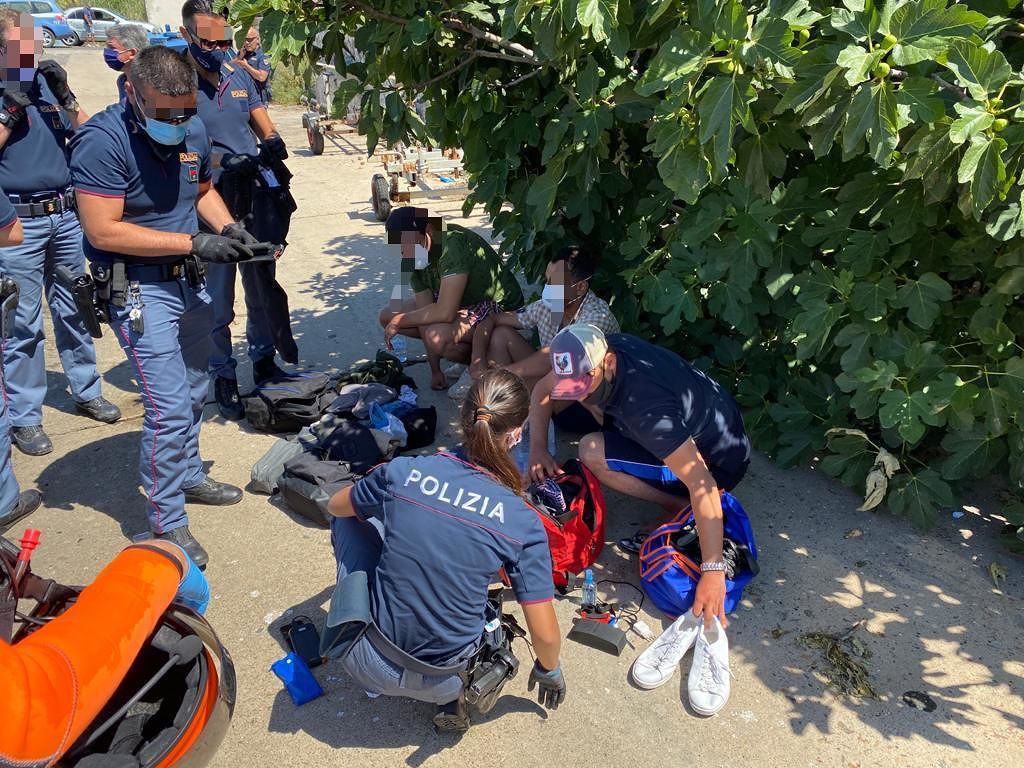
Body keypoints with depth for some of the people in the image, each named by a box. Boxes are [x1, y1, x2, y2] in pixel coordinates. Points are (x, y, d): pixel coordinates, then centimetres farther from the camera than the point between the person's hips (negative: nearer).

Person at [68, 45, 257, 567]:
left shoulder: (194, 129, 0)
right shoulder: (104, 140, -20)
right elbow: (103, 231, -23)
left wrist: (228, 227, -4)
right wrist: (194, 242, -24)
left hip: (189, 280, 7)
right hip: (138, 288, -7)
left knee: (193, 392, 20)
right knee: (169, 408, -9)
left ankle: (188, 476, 41)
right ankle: (166, 522, 7)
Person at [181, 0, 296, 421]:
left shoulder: (240, 76, 8)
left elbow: (265, 128, 11)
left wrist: (273, 143, -13)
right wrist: (225, 162, -29)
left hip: (256, 200, 6)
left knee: (262, 287, 16)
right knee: (218, 301, 2)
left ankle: (264, 361, 33)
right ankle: (223, 377, 17)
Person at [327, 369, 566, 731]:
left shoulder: (403, 471, -13)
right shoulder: (523, 524, -16)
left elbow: (336, 505, 9)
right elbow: (545, 634, -10)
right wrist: (549, 670, 13)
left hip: (365, 662, -1)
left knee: (351, 519, 19)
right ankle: (448, 693, 15)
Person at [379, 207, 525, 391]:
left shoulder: (453, 243, -31)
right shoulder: (415, 259, -5)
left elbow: (444, 313, -37)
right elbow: (427, 315, -6)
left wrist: (400, 322, -22)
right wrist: (435, 371, -7)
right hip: (462, 304, 9)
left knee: (437, 336, -36)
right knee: (388, 315, 2)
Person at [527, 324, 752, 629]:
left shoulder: (645, 406, -38)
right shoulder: (592, 356, -14)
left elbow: (701, 483, -40)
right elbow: (543, 389, 3)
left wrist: (713, 571, -42)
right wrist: (538, 448, -10)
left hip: (720, 462, -8)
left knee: (592, 452, -21)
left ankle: (681, 505, -5)